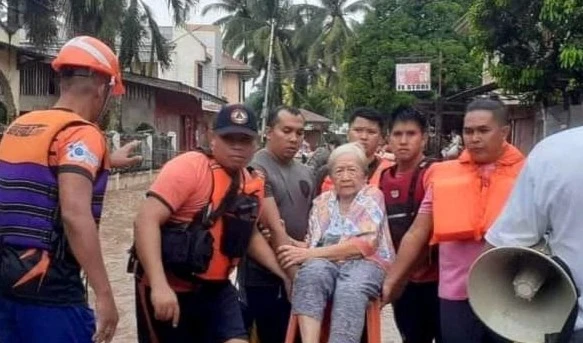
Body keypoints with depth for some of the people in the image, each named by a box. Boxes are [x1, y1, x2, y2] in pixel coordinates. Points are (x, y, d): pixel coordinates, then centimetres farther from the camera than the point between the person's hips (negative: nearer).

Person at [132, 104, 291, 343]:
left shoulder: (252, 183, 5)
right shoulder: (190, 167, -16)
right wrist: (159, 286, -32)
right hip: (169, 287, -6)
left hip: (215, 288, 6)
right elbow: (147, 220, -23)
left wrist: (284, 274, 15)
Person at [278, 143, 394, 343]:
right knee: (310, 272, -34)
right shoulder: (323, 201, 20)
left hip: (365, 263, -3)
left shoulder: (373, 196, 5)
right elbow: (312, 244, 16)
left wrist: (310, 254, -13)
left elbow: (365, 244, -8)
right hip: (327, 263, 3)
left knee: (350, 292, -38)